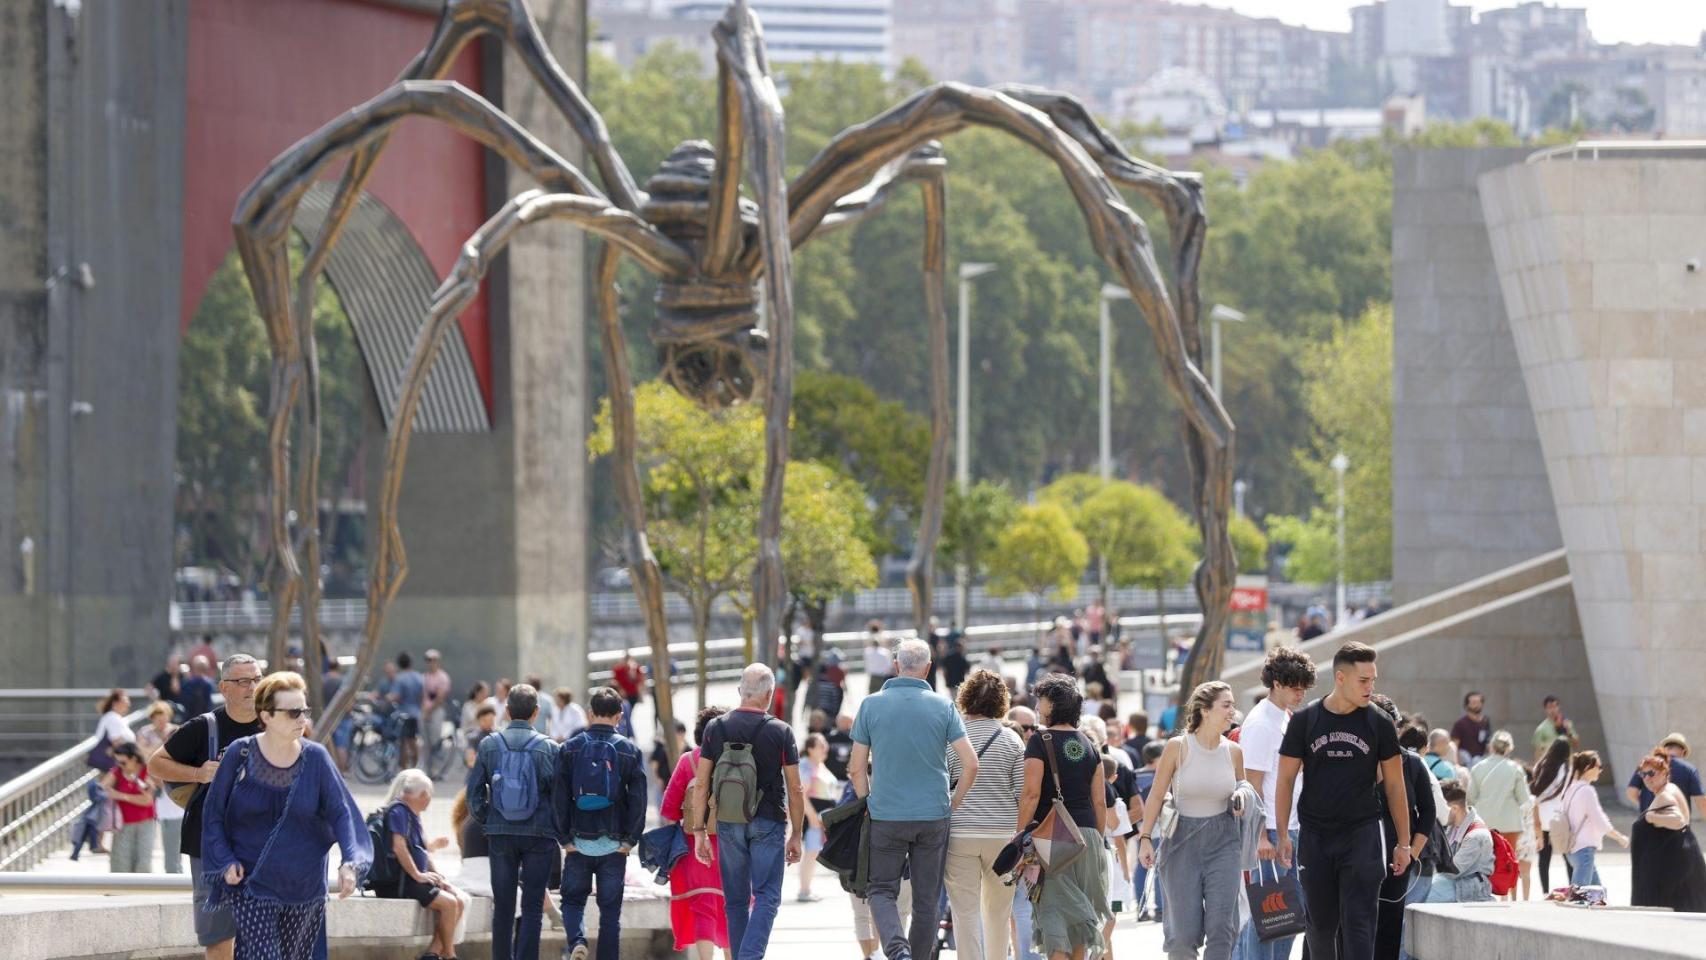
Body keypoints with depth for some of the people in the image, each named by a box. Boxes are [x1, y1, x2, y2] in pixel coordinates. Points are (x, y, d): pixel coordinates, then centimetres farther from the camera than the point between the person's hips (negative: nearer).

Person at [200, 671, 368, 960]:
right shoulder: (240, 754, -5)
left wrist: (350, 862, -22)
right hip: (252, 888, -2)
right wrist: (225, 861, -10)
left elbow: (342, 813, -7)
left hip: (305, 890, 3)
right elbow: (214, 814, 2)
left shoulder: (315, 758, -2)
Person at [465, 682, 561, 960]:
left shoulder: (489, 745, 1)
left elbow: (473, 790, 1)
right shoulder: (547, 747, -4)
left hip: (500, 833, 2)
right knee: (532, 907, 0)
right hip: (539, 833, -2)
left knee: (503, 906, 10)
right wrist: (559, 828, 9)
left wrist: (484, 820, 13)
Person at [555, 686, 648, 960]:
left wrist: (565, 837, 1)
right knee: (610, 909, 8)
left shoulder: (570, 748, 0)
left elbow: (559, 796, -3)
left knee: (573, 899, 13)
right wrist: (631, 839, 0)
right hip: (614, 843, 0)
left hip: (579, 842, 0)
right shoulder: (629, 751, -1)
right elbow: (638, 799, -5)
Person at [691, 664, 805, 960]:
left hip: (728, 824, 3)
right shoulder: (780, 732, -4)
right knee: (767, 896, -3)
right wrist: (796, 835, 7)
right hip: (768, 823, -3)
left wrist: (699, 831, 5)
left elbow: (701, 784, 0)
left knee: (736, 899, 12)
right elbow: (795, 789, -2)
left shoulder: (716, 728, 1)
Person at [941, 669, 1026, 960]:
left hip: (960, 834, -2)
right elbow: (1023, 792, 0)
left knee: (966, 911, -1)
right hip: (1003, 834, 2)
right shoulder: (1012, 740, 2)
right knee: (998, 909, 14)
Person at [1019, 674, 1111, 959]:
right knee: (1078, 907, 14)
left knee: (1054, 907, -6)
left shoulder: (1040, 740, -6)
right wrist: (1097, 841, 17)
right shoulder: (1088, 747, 11)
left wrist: (1020, 835, -9)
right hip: (1087, 833, 5)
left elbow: (1031, 794, -13)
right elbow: (1100, 802, 10)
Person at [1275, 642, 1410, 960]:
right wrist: (1282, 835, -3)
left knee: (1358, 922, -10)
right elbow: (1285, 781, 5)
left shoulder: (1379, 724, 2)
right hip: (1314, 835, 1)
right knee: (1320, 922, 7)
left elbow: (1394, 786, 7)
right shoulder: (1305, 721, 1)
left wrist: (1403, 843, 4)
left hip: (1362, 834, -1)